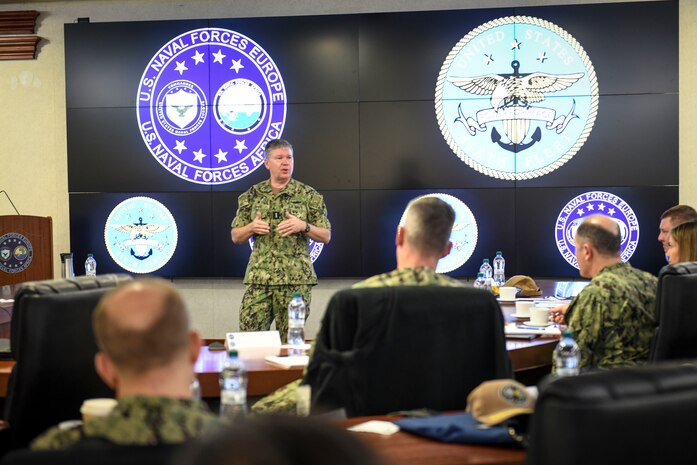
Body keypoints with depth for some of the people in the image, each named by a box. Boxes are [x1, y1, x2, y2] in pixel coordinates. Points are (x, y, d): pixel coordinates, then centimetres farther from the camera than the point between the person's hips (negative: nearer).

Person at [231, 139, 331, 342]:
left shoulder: (309, 195, 5)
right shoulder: (252, 195, 10)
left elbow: (326, 236, 6)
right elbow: (235, 237, 14)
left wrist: (304, 226, -12)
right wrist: (251, 227, -7)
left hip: (296, 279, -1)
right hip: (258, 277, 2)